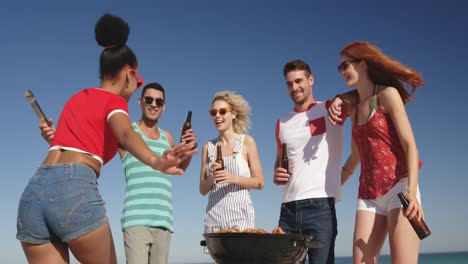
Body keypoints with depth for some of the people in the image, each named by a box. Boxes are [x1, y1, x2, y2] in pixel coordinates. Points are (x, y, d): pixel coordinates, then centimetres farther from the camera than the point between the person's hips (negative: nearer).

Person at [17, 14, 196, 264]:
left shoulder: (77, 98, 27)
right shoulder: (115, 101, 6)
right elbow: (126, 135, -19)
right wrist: (156, 162, -38)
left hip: (33, 190, 6)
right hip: (75, 190, -6)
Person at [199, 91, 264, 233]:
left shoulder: (247, 142, 2)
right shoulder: (208, 147, 10)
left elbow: (259, 182, -1)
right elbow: (203, 190, 11)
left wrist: (234, 178, -15)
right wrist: (211, 178, -9)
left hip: (240, 213, -2)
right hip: (214, 214, 3)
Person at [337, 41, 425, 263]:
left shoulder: (387, 94, 0)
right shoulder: (353, 108, 19)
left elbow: (410, 145, -8)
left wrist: (412, 191, -21)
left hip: (398, 188, -6)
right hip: (369, 194, 6)